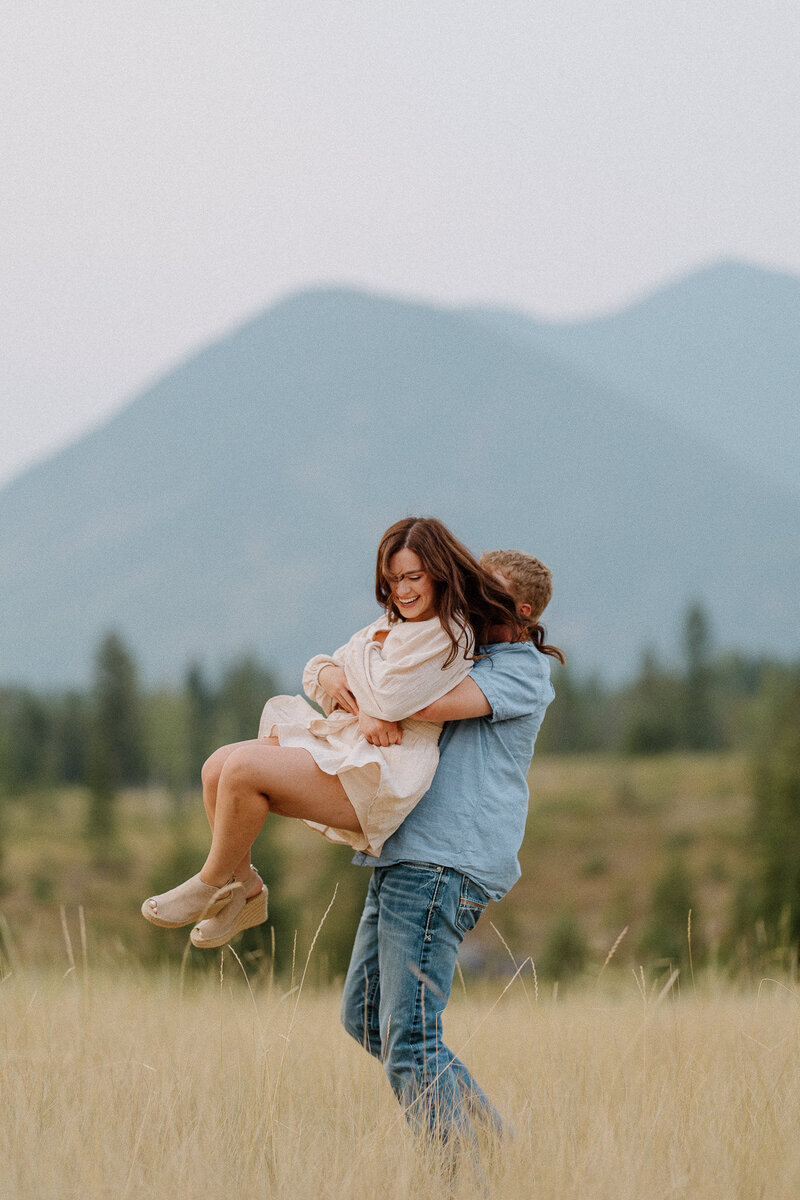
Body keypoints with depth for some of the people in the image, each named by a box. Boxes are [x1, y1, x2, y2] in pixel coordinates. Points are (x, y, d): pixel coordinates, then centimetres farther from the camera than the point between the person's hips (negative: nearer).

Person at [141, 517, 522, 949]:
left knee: (244, 767, -26)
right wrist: (328, 675, 0)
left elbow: (390, 700, -19)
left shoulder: (448, 634, -8)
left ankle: (210, 883, -7)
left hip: (376, 775, -10)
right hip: (337, 746, 10)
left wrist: (362, 651, 1)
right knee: (217, 767, -6)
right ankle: (244, 890, 5)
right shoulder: (394, 625, 22)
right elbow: (314, 670, 25)